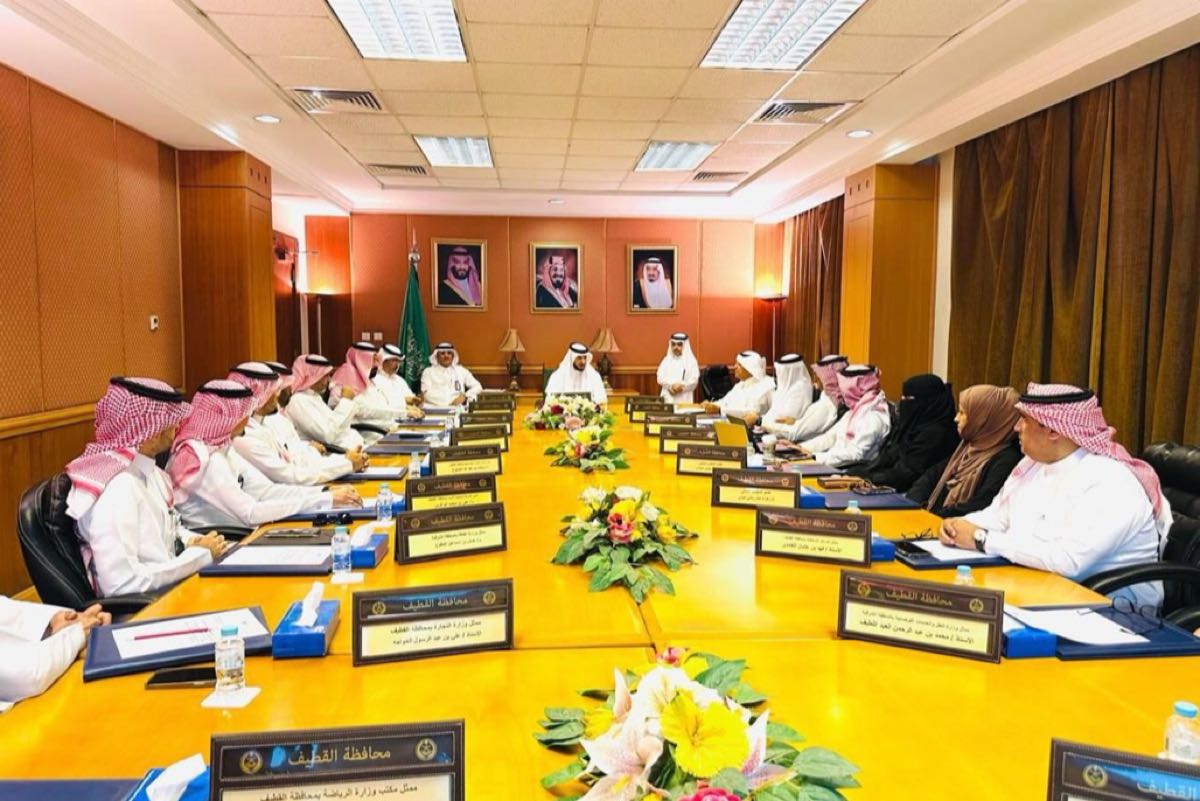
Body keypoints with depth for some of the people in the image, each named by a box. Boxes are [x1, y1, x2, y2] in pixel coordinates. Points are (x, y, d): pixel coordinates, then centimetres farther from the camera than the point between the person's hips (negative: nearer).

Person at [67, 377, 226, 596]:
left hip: (172, 584, 8)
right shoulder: (116, 487, -23)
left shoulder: (149, 470, 4)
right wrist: (200, 554, -19)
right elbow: (121, 583, -29)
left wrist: (195, 542, -3)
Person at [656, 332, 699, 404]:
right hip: (668, 398, 2)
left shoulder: (690, 361, 4)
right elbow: (660, 378, 2)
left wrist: (681, 386, -17)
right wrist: (671, 386, -14)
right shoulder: (666, 360, 12)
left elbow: (694, 380, -5)